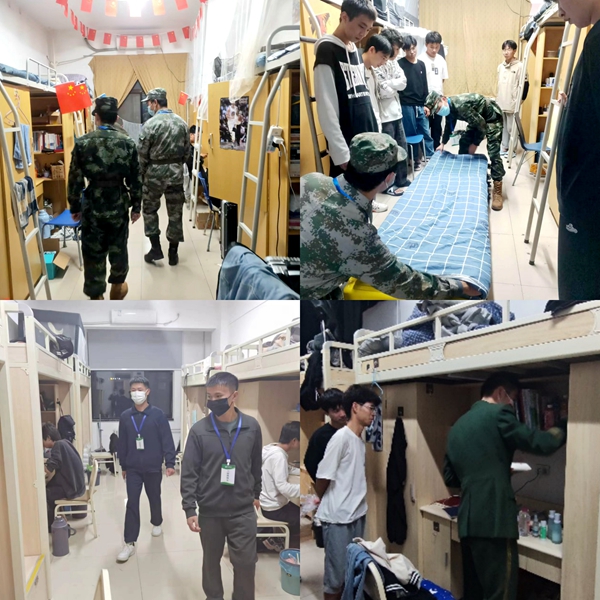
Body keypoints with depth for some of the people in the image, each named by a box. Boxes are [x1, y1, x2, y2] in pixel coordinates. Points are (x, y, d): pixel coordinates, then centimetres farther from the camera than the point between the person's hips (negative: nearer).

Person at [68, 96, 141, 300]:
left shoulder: (82, 143, -7)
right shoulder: (128, 143, -5)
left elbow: (75, 179, -3)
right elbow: (135, 179, -2)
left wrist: (74, 207, 7)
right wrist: (136, 206, 8)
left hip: (93, 205, -1)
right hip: (118, 204, 1)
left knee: (93, 252, 8)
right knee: (118, 248, 19)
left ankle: (97, 297, 13)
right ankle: (117, 287, 36)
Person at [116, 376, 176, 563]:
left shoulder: (157, 414, -7)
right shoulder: (125, 416, 2)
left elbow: (167, 440, -9)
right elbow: (122, 443, 8)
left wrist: (170, 463, -15)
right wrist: (123, 466, 12)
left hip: (153, 467, -1)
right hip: (133, 469, 1)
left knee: (154, 499, 16)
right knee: (132, 504, -3)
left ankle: (157, 523, 43)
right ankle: (130, 543, 0)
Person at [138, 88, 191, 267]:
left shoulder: (151, 124, -12)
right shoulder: (181, 122, 2)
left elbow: (141, 154, -9)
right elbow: (187, 151, 7)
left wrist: (142, 173, 5)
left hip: (155, 173, -4)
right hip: (176, 173, 4)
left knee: (150, 210, 15)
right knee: (175, 213, 9)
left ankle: (156, 248, 11)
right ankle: (173, 253, 15)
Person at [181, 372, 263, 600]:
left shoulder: (252, 426, -5)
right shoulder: (199, 430, -9)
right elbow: (189, 472, -6)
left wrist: (256, 494, 18)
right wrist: (189, 509, -10)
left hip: (243, 511, 0)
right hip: (209, 512, 0)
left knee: (246, 563, 4)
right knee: (211, 561, 16)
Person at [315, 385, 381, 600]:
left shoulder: (360, 440, 9)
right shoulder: (341, 437, -17)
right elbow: (323, 477, -14)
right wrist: (327, 504, 1)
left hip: (357, 515, 8)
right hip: (337, 518, -8)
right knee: (336, 572, 2)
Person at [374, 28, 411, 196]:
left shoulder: (393, 62, 9)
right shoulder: (376, 65, -17)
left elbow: (403, 83, 1)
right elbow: (384, 91, -21)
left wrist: (388, 84, -14)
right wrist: (395, 84, -5)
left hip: (396, 112, 8)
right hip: (384, 115, -8)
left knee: (402, 148, 16)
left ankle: (402, 179, 30)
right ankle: (388, 185, 15)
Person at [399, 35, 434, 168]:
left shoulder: (421, 64, 12)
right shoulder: (400, 64, -3)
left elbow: (425, 85, 16)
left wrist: (426, 104, 12)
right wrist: (401, 102, -13)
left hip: (420, 105, 4)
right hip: (407, 105, -4)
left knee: (426, 132, 6)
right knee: (411, 133, 1)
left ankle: (431, 157, 14)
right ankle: (414, 159, 10)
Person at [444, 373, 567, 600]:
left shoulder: (458, 426, 18)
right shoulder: (498, 414, -5)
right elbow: (540, 443, -6)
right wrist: (562, 430, 11)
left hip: (467, 521, 8)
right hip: (494, 521, -8)